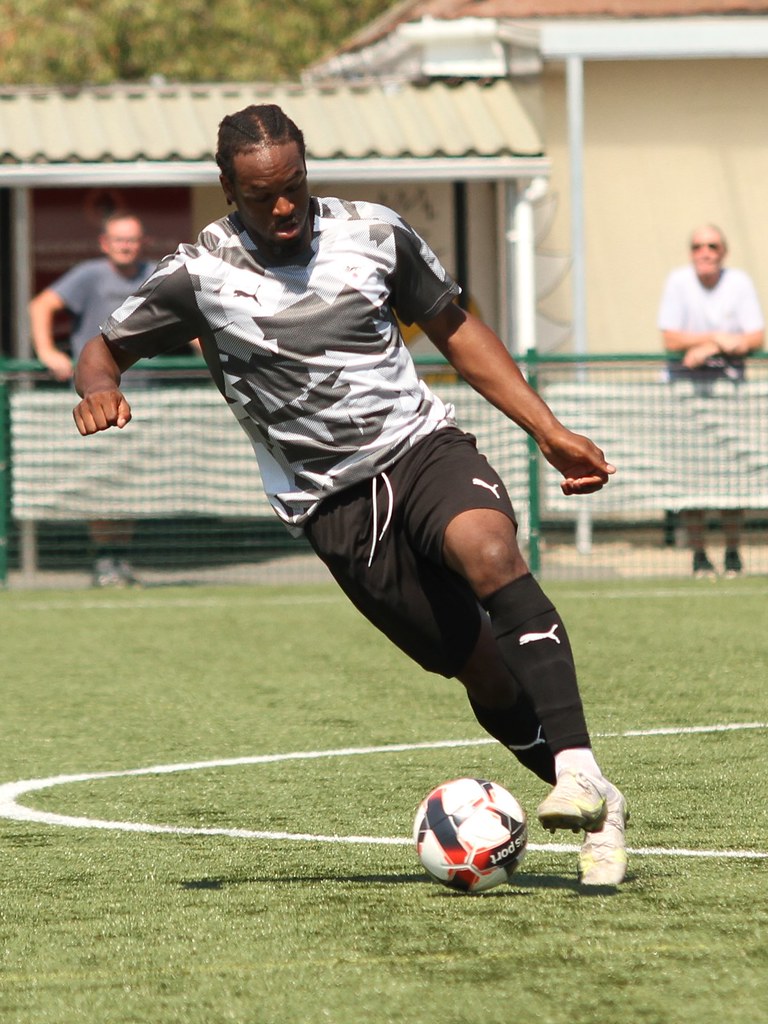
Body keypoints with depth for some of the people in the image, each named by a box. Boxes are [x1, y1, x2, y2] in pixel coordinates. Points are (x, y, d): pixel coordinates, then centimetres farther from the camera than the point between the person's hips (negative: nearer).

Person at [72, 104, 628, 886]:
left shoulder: (374, 234, 3)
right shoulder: (200, 274, -3)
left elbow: (454, 330, 15)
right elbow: (104, 350, 7)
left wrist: (549, 431, 11)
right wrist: (99, 389, -19)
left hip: (423, 446, 0)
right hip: (337, 505, 0)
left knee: (488, 554, -33)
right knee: (486, 672, -6)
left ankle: (578, 768, -39)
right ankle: (599, 812, 12)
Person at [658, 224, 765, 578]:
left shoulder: (740, 282, 2)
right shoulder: (678, 282, -1)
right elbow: (670, 339, -6)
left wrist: (709, 348, -14)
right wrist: (720, 338, -13)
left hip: (728, 377, 1)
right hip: (685, 380, -1)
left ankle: (733, 553, 2)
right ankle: (699, 555, 0)